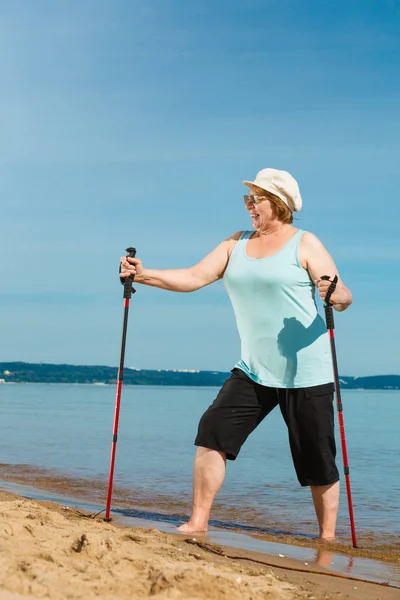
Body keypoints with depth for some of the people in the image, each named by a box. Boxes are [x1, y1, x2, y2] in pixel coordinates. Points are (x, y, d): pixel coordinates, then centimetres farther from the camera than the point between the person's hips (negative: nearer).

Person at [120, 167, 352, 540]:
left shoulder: (304, 244, -4)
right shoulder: (236, 245, 12)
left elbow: (344, 298, -10)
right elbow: (195, 277, 2)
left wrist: (335, 295, -33)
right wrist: (144, 275, -10)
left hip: (306, 373, -5)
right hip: (254, 371, 5)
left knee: (317, 460, 1)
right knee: (213, 432, -7)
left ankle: (328, 539, 14)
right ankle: (198, 523, 1)